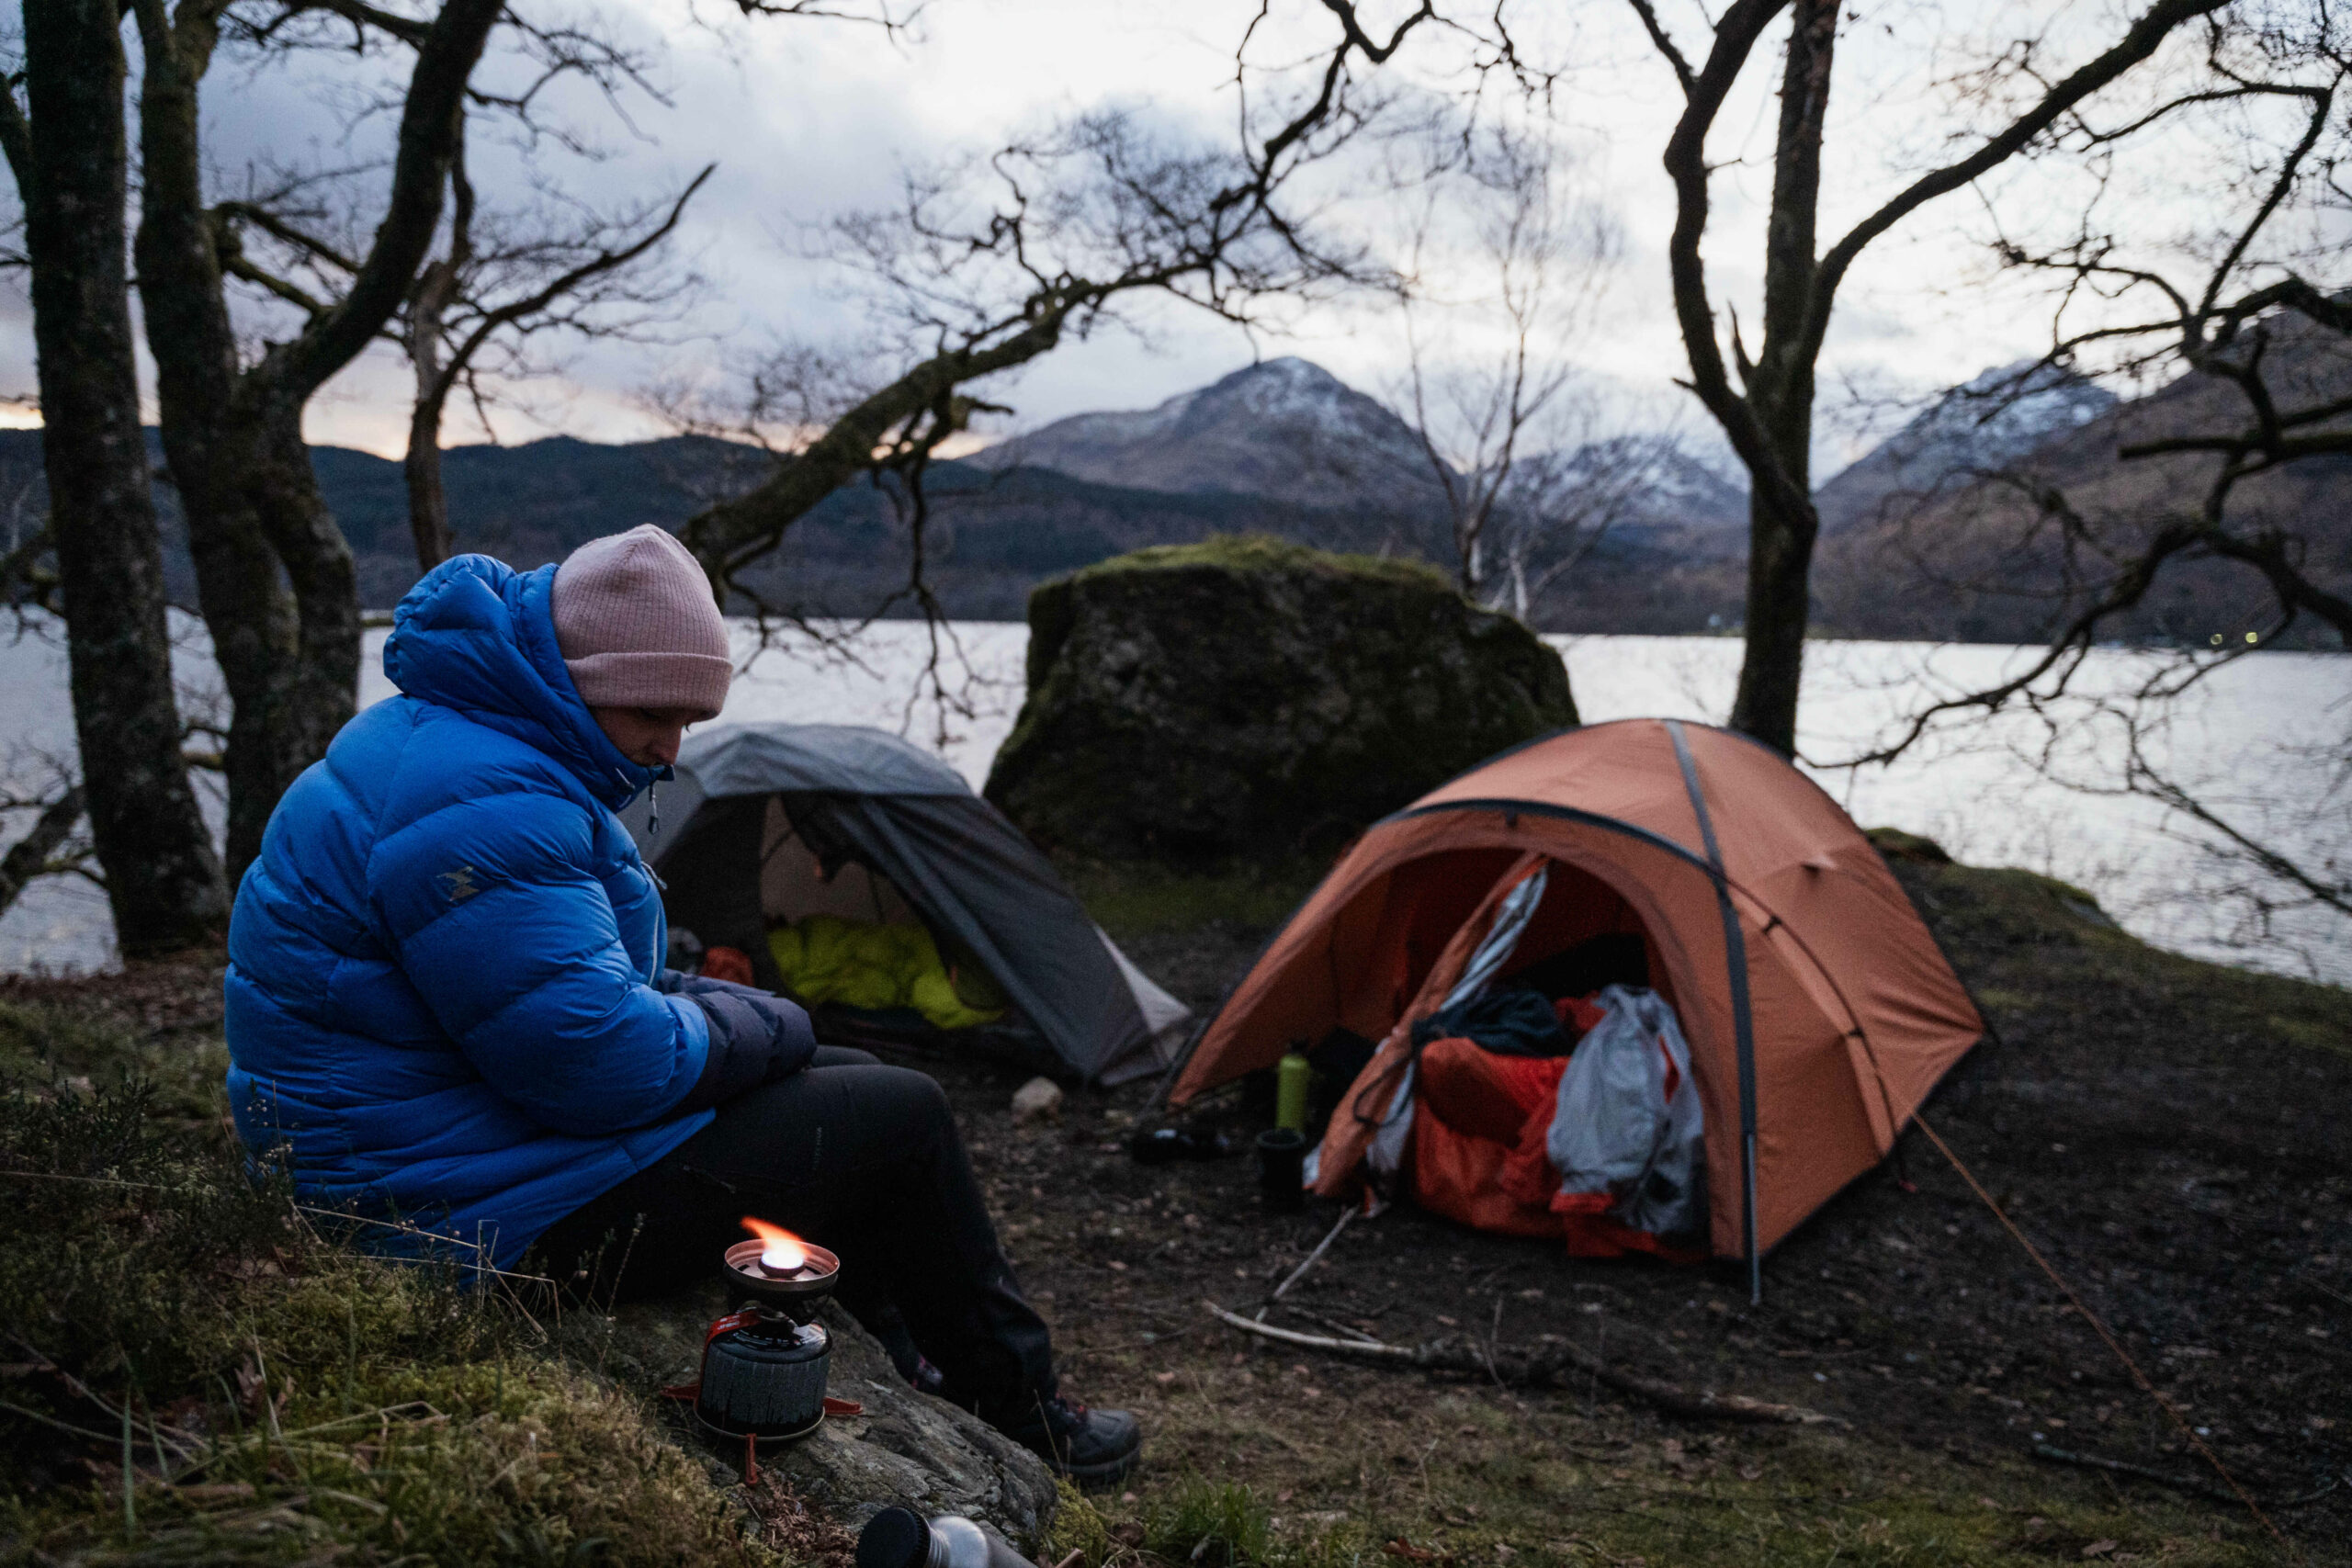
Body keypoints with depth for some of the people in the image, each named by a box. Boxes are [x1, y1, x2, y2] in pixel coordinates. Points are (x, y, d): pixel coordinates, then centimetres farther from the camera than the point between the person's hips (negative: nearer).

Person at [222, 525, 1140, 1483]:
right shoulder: (480, 803, -27)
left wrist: (713, 1012, 5)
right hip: (482, 1214, -11)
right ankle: (1021, 1422, 14)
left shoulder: (456, 740, 10)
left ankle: (894, 1372, 29)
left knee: (842, 1078, 17)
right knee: (902, 1118, -5)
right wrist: (755, 1026, -10)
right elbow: (605, 1059, -29)